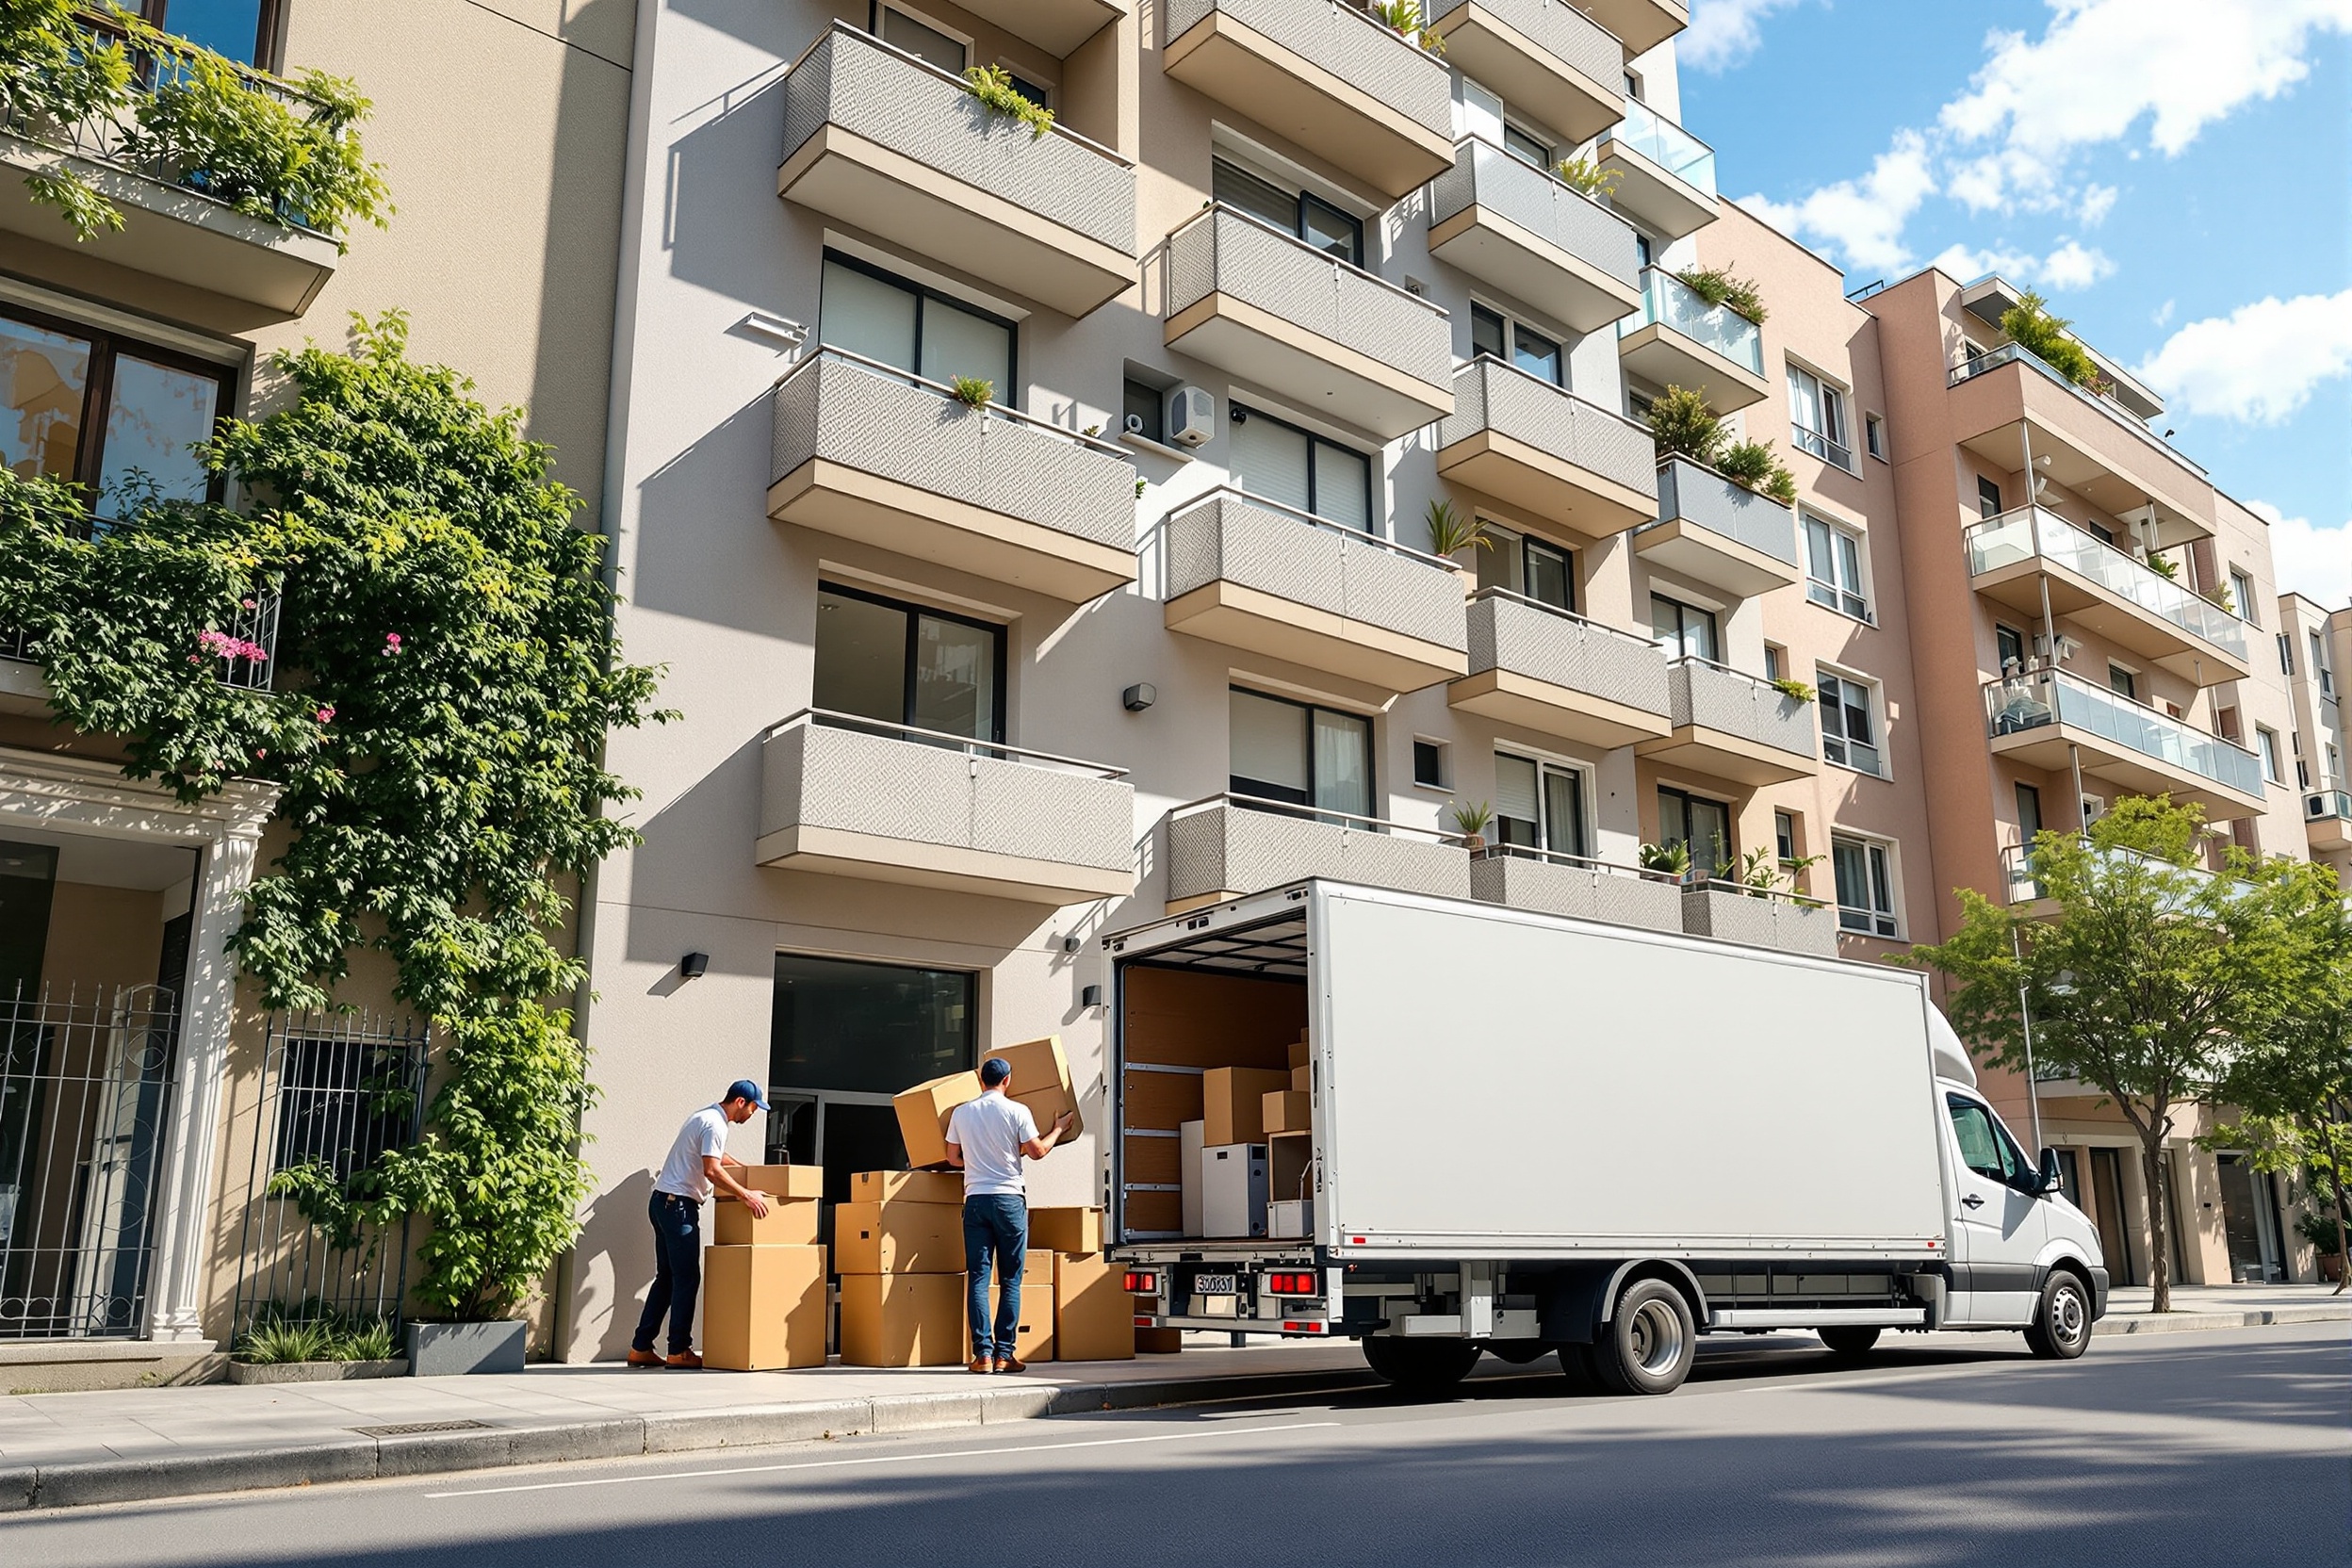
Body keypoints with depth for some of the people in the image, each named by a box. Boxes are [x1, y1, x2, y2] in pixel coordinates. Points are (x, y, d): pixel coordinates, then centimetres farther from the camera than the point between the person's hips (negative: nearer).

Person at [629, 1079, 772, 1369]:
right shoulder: (715, 1124, -15)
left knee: (667, 1277, 12)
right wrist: (746, 1195, -21)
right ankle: (679, 1351, -1)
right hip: (679, 1204, -10)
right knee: (687, 1278, -5)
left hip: (663, 1202, 10)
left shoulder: (705, 1116, 17)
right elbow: (712, 1170, -25)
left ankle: (641, 1348, 14)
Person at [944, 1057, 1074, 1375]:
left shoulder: (961, 1113, 5)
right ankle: (1004, 1353, 2)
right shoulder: (1017, 1111, -4)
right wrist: (1059, 1129, 18)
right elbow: (1037, 1151, 1)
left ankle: (983, 1352, -2)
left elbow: (953, 1158, 13)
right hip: (1009, 1199, -2)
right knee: (1010, 1280, 5)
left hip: (975, 1199, 2)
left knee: (978, 1278, 3)